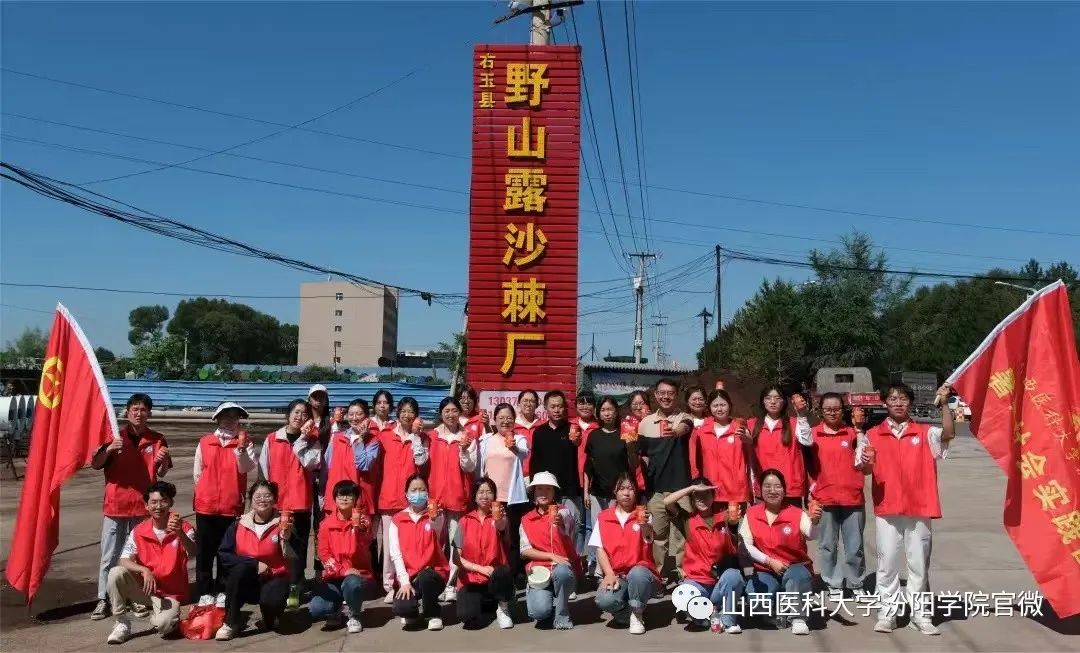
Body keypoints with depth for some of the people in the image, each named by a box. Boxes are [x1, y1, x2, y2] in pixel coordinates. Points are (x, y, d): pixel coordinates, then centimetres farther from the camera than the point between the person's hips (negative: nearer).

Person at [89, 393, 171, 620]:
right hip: (115, 505, 0)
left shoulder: (157, 440, 2)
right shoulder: (116, 436, 2)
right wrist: (109, 449, -21)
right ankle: (103, 600, 11)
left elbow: (161, 473, 4)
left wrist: (163, 461, -18)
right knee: (109, 556, 5)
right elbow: (95, 464, -3)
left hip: (143, 506, 0)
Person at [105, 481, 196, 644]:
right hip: (144, 587, 3)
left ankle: (159, 617, 9)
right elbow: (124, 561, -9)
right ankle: (122, 624, -8)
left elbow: (192, 554, -29)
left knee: (163, 626, -30)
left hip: (170, 593, -3)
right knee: (116, 573, -24)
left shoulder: (184, 529, -12)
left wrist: (180, 534, -48)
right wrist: (144, 570, -28)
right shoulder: (139, 531, -4)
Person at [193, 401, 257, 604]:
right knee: (205, 551, 6)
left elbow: (248, 468, -15)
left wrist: (241, 448, -28)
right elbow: (197, 472, 12)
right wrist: (206, 493, 12)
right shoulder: (204, 442, 4)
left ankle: (222, 591, 16)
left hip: (232, 506, -1)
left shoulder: (246, 443, 0)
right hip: (205, 505, 1)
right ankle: (205, 592, 15)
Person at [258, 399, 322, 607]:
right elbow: (264, 467, 7)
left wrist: (302, 438, -12)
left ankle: (294, 588, 6)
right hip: (275, 501, 1)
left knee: (298, 545, 1)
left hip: (300, 501, -1)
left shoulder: (312, 440, 4)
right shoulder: (272, 439, 5)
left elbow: (311, 463, -13)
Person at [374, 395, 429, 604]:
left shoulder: (420, 437, 9)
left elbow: (420, 460, -8)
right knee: (390, 543, 1)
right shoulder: (387, 433, 7)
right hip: (389, 494, 0)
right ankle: (390, 586, 6)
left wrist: (416, 435, -6)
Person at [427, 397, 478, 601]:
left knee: (455, 540, 0)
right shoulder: (431, 436, 7)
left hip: (458, 494, -1)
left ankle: (451, 584, 5)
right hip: (436, 493, 1)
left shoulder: (468, 437, 4)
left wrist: (464, 450, -16)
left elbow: (470, 468, 0)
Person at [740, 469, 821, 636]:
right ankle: (778, 609, 7)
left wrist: (814, 522, -48)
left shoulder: (797, 514, -8)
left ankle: (798, 618, -12)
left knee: (795, 577, -38)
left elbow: (812, 535, -26)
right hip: (765, 571, 2)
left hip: (796, 566, -1)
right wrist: (770, 561, -16)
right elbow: (747, 545, -5)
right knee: (755, 599, -28)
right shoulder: (751, 514, -2)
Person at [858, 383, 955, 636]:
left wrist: (944, 403, -24)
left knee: (919, 563, 8)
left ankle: (919, 614, 17)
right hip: (886, 508, 0)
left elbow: (949, 433, -13)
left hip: (919, 508, 0)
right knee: (887, 562, 3)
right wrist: (867, 463, -21)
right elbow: (864, 470, 3)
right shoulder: (873, 435, 4)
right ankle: (888, 612, 11)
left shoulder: (924, 433, 5)